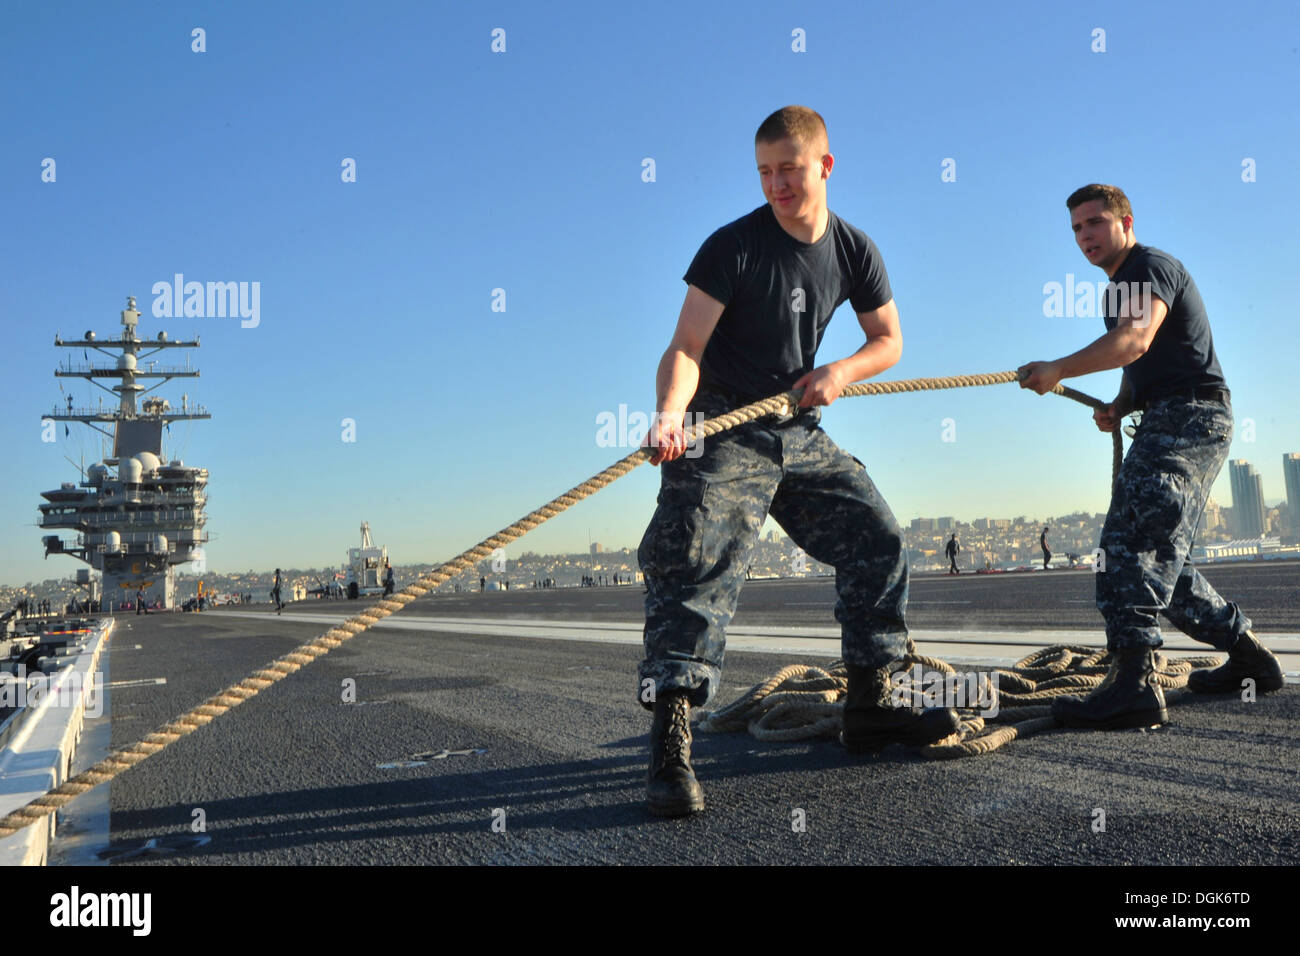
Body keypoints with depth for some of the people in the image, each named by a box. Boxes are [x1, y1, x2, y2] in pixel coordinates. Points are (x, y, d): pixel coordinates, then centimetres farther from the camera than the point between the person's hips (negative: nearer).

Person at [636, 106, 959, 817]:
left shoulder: (853, 250, 4)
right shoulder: (733, 246, -13)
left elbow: (889, 340, 13)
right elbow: (686, 346, -19)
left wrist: (842, 371, -9)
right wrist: (670, 413, -38)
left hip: (800, 434, 6)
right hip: (723, 434, -6)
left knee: (876, 540, 6)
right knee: (697, 569, -21)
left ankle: (868, 709, 19)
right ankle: (669, 750, -23)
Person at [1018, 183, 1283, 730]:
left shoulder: (1152, 267, -6)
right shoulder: (1120, 289, 25)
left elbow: (1135, 340, -26)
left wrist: (1058, 371, -31)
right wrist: (1118, 408, 7)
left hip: (1190, 415, -11)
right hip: (1167, 423, 11)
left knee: (1135, 538, -25)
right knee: (1162, 560, 13)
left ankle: (1133, 681, -35)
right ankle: (1249, 656, 24)